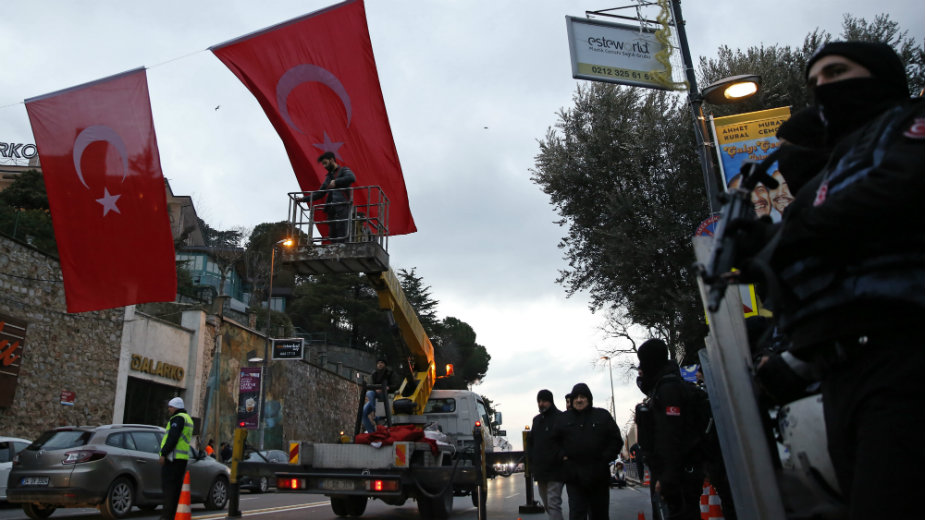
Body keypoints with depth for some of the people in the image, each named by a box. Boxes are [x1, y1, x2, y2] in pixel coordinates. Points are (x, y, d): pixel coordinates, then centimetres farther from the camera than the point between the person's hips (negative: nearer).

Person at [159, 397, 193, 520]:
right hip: (183, 458, 10)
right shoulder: (187, 418, 23)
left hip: (173, 458, -10)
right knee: (176, 487, 12)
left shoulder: (178, 418, -9)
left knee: (168, 486, -8)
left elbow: (173, 438, -20)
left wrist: (163, 453, -17)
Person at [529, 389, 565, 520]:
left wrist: (556, 458, -18)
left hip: (555, 470, -7)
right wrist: (531, 458, 9)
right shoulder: (536, 419, 16)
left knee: (553, 503, -13)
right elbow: (531, 441, 22)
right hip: (540, 469, 7)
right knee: (547, 504, 14)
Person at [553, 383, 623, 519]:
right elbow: (555, 440, 13)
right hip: (574, 476, 0)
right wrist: (562, 456, -1)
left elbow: (616, 440, 3)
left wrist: (605, 458, -7)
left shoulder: (603, 415, 4)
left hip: (598, 474, 0)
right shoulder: (564, 418, 8)